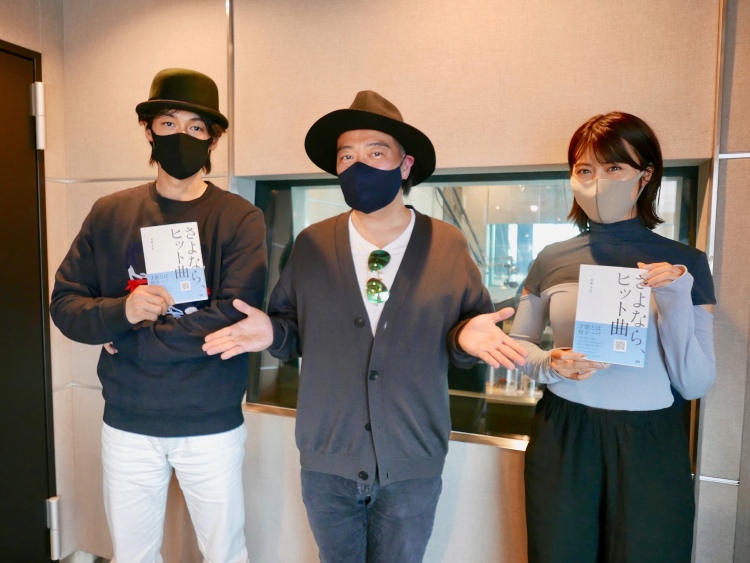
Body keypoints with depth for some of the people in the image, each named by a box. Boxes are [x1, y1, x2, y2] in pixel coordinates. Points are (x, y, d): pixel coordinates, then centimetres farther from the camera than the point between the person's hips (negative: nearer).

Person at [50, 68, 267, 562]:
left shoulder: (241, 219, -9)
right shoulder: (110, 214, 2)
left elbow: (235, 320, -18)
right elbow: (65, 304, 2)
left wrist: (134, 338, -12)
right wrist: (121, 311, -19)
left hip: (212, 425, -2)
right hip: (127, 425, 3)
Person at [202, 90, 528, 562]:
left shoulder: (450, 245, -6)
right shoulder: (310, 245, -2)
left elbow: (469, 332, -1)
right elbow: (295, 329, 4)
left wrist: (468, 335, -23)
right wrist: (271, 332, -17)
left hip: (413, 463, -1)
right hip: (327, 461, 2)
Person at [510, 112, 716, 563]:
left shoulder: (685, 263, -3)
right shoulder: (552, 260, -1)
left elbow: (696, 384, -6)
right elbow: (517, 343, 7)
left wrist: (677, 302, -19)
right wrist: (550, 365, -13)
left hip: (649, 444, 0)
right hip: (562, 436, 1)